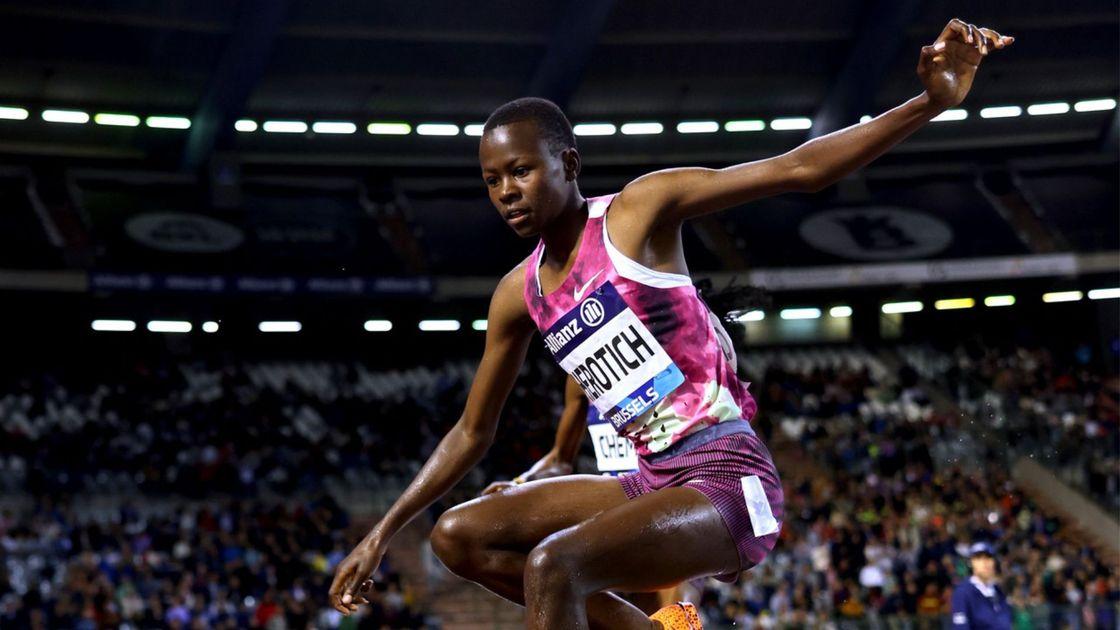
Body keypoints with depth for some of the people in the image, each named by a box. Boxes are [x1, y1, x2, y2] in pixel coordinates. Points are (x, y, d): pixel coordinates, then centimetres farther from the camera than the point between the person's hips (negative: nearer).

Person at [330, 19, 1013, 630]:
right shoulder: (519, 294, 12)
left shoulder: (640, 210, -6)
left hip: (727, 479, -8)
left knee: (551, 564, -29)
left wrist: (932, 101, -24)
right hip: (653, 483, 8)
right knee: (460, 536, 1)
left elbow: (798, 169, -12)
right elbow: (473, 433, 22)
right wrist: (383, 534, 19)